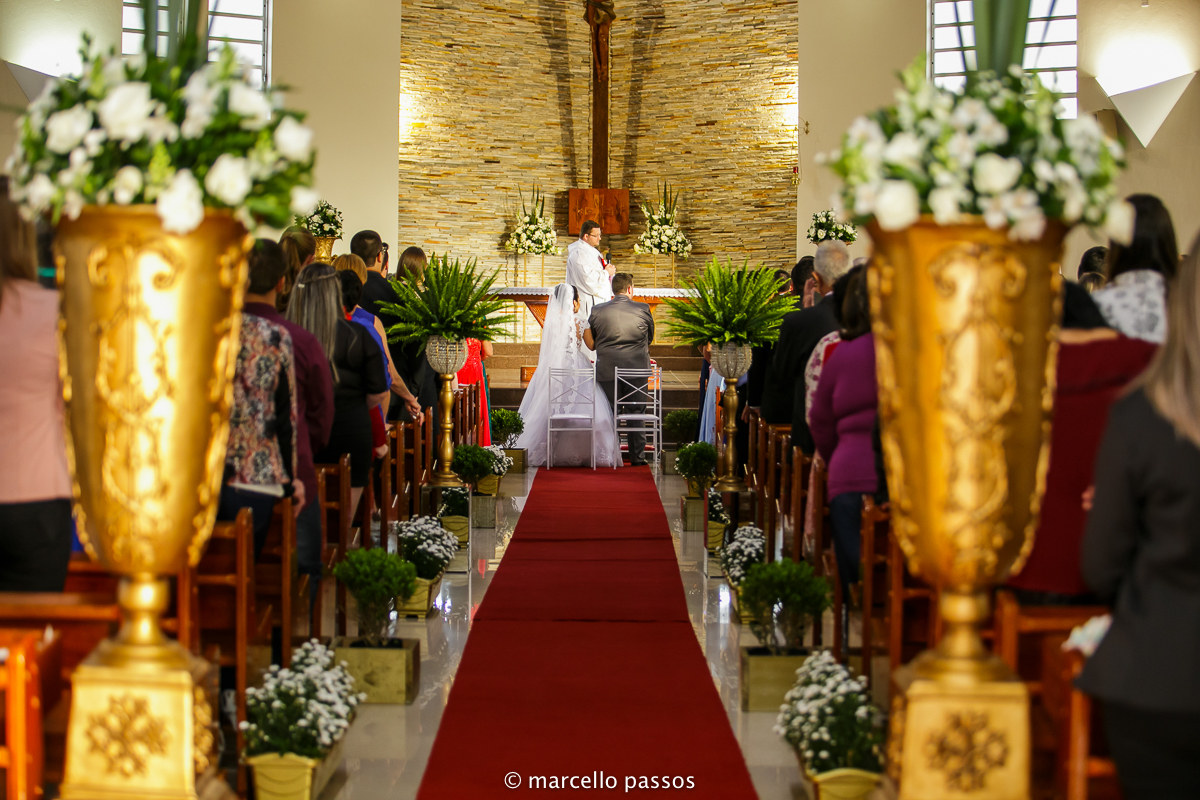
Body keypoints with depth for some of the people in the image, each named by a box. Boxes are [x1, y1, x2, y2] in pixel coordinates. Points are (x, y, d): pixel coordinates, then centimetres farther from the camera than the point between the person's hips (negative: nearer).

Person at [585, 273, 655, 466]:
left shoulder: (597, 311, 0)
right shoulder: (643, 310, -2)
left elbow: (591, 344, 6)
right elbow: (650, 338, 13)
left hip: (607, 370, 0)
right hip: (637, 368, 0)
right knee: (636, 413, 8)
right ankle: (637, 457, 9)